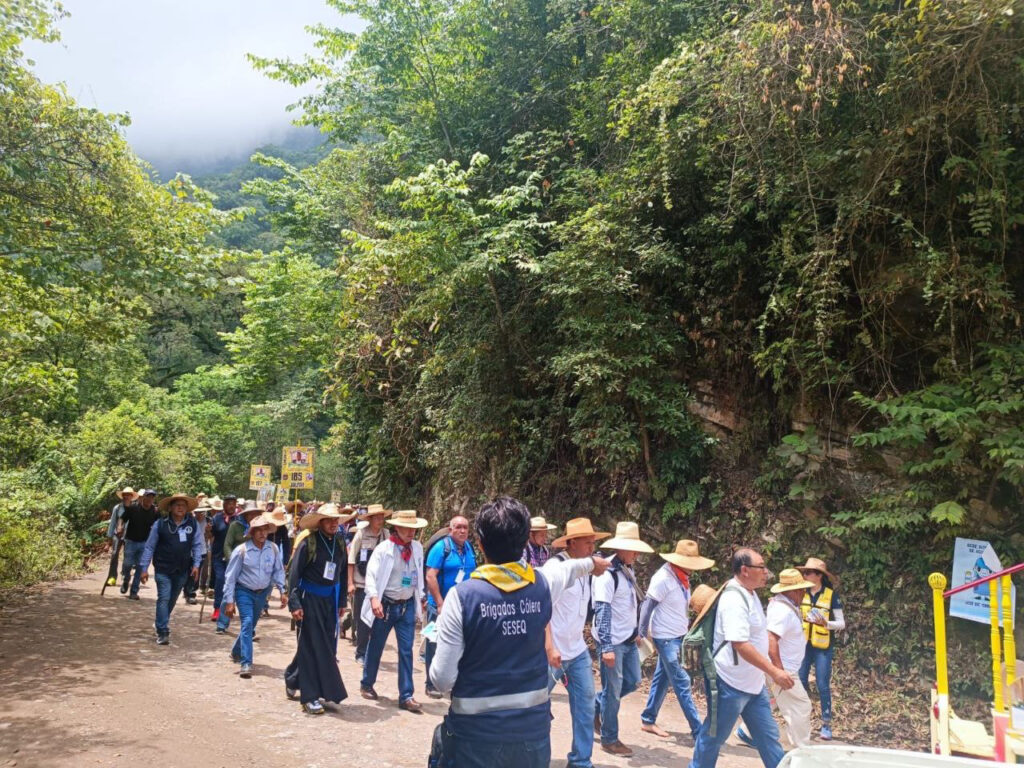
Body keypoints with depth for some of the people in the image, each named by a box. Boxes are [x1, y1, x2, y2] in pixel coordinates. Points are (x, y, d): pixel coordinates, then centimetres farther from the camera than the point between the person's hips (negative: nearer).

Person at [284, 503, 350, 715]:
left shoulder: (340, 545, 6)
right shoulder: (308, 543, -11)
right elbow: (294, 574, -10)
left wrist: (341, 602, 14)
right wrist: (294, 604, -15)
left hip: (330, 601, 6)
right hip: (310, 600, -6)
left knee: (327, 645, 8)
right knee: (312, 646, -2)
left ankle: (293, 680, 29)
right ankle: (310, 696, 7)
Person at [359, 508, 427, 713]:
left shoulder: (417, 548, 2)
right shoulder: (383, 548, -12)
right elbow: (371, 574, -18)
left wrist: (420, 599, 15)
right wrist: (374, 598, -31)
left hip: (407, 606, 3)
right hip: (385, 605, -3)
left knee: (406, 651, 1)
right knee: (375, 647, 13)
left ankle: (406, 696, 6)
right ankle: (366, 684, 35)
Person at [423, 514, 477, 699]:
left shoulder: (469, 548, 5)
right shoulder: (441, 547, -12)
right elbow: (430, 576, -16)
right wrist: (440, 604, -19)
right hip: (441, 605, -5)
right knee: (436, 645, 5)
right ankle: (432, 685, 16)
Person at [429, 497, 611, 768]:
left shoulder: (462, 596, -18)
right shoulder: (544, 584, -5)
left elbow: (443, 679, -14)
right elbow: (569, 568, 21)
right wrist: (591, 562, 43)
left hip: (478, 730, -3)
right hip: (533, 725, 3)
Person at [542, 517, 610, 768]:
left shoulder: (583, 569, 7)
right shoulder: (554, 567, -16)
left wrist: (578, 639, 17)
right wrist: (549, 648, -24)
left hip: (578, 651, 7)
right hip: (553, 653, -7)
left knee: (585, 707, 9)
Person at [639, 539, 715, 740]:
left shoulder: (682, 577, 4)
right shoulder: (664, 578, -20)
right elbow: (647, 607, -17)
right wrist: (642, 635, -15)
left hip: (678, 636, 8)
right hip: (666, 638, -8)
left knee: (662, 679, 15)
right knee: (682, 684, -3)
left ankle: (648, 721, 27)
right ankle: (698, 731, 3)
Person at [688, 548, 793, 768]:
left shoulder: (749, 594, 9)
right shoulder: (734, 600, -24)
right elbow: (740, 644, -31)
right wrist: (774, 672, -30)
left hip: (753, 683, 9)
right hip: (732, 683, -9)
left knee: (768, 736, 14)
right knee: (714, 736, 7)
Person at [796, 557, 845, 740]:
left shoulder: (831, 595, -8)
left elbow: (842, 623, -5)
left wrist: (826, 623, -24)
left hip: (822, 647, -3)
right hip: (803, 645, 3)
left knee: (823, 685, 0)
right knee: (800, 683, 5)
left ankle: (826, 724, 12)